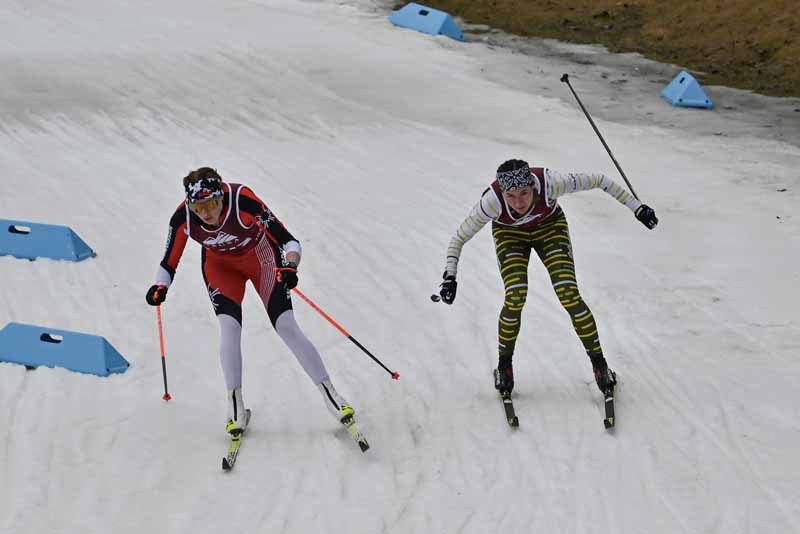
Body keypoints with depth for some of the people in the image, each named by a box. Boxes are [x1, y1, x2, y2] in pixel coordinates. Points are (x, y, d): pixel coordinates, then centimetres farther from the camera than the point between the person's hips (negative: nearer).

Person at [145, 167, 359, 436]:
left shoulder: (243, 200, -38)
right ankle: (235, 406, -3)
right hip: (220, 264, 2)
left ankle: (329, 393, 1)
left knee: (287, 327, -10)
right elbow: (169, 262, -13)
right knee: (229, 326, -17)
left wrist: (290, 266, -52)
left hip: (261, 255, -2)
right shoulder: (183, 218, -28)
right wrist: (160, 287, -31)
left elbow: (289, 241, -34)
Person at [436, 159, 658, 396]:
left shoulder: (550, 182, -38)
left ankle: (599, 362, -1)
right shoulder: (492, 200, -36)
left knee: (568, 294, -17)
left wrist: (636, 207, -18)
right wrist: (450, 276, -31)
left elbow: (598, 181, -23)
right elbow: (459, 238, -21)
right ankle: (504, 365, 3)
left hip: (550, 226, 0)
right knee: (515, 297, -20)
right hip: (510, 233, 0)